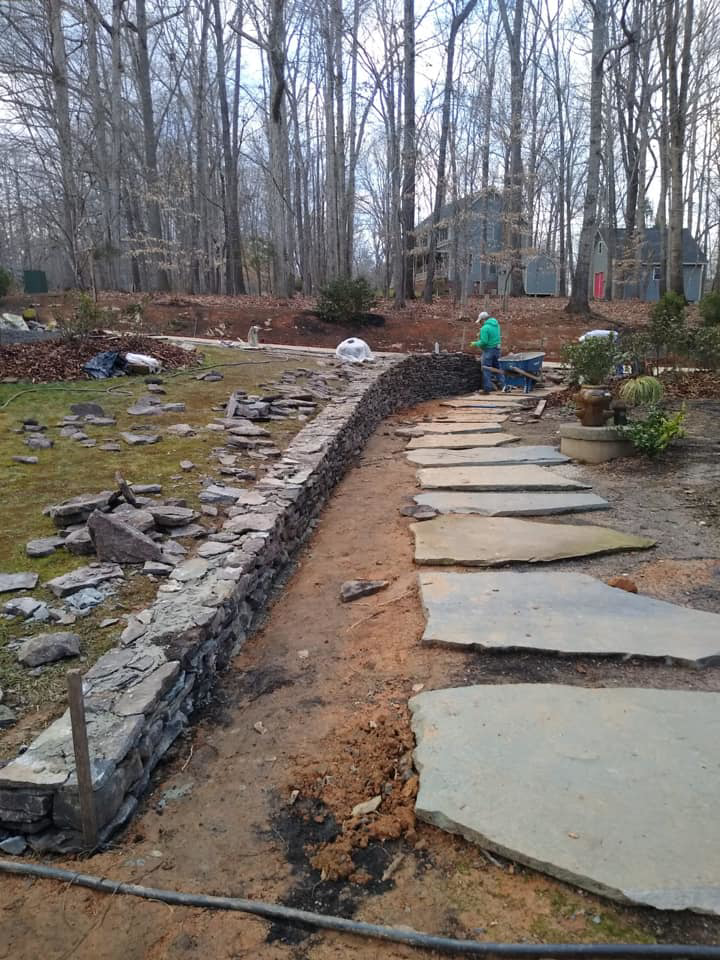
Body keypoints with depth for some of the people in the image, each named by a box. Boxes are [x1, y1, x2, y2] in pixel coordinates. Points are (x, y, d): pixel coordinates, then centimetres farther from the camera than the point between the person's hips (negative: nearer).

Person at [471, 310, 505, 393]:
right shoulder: (496, 324, 10)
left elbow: (484, 342, -21)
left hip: (489, 350, -8)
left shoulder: (485, 328, -17)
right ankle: (502, 384, 16)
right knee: (497, 367, 17)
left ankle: (487, 388, 1)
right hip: (497, 349, 8)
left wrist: (475, 343, -4)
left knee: (486, 369, -1)